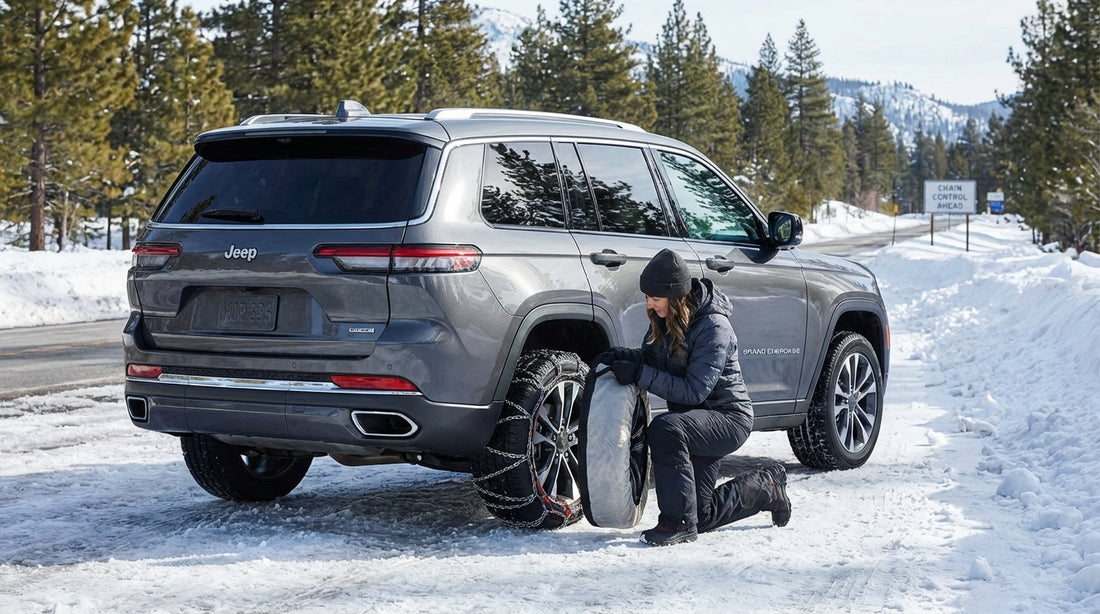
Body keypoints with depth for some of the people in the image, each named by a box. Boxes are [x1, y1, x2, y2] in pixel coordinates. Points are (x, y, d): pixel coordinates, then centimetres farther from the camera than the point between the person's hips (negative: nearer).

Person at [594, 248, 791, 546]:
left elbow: (694, 391, -30)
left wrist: (640, 375, -33)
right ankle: (767, 487, 32)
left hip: (729, 418, -8)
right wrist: (621, 355, -10)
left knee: (665, 428, -36)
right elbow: (652, 357, 12)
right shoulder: (665, 319, -2)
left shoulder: (713, 327, -25)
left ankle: (679, 522, -26)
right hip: (696, 421, 9)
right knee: (700, 516, 8)